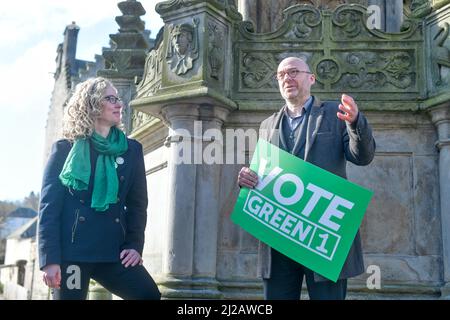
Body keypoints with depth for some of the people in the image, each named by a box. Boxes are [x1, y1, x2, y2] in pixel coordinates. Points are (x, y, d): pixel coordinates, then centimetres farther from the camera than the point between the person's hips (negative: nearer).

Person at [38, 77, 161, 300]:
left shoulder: (131, 150, 12)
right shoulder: (65, 149, 4)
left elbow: (137, 203, 13)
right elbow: (49, 206, -1)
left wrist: (134, 245, -1)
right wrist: (50, 259, -10)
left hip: (113, 250, 3)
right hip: (71, 250, -2)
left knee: (149, 295, -14)